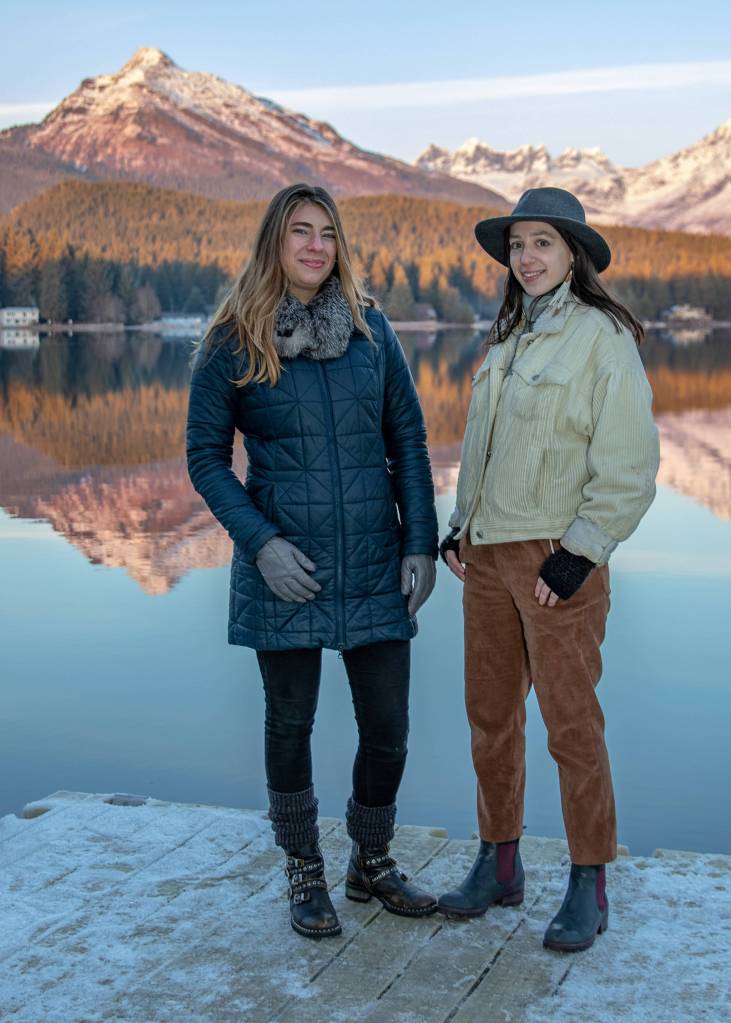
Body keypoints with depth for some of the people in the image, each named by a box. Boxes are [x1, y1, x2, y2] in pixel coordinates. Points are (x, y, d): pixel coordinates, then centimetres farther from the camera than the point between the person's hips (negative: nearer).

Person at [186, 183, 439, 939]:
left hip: (373, 565, 2)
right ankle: (304, 875, 30)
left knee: (387, 729, 7)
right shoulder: (231, 344, -4)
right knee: (290, 723, 10)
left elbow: (408, 440, 5)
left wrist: (422, 544, -1)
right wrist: (260, 542, -14)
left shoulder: (370, 327, 2)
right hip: (283, 566, -2)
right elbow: (205, 457, -1)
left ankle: (372, 863, 31)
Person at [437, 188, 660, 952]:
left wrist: (580, 554, -18)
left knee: (570, 723, 0)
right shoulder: (510, 338, 13)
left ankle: (588, 888, 13)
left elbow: (629, 467, -14)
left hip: (556, 559, -7)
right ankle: (498, 864, 25)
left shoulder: (602, 337, -10)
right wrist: (460, 526, 11)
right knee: (490, 715, 12)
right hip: (488, 553, 7)